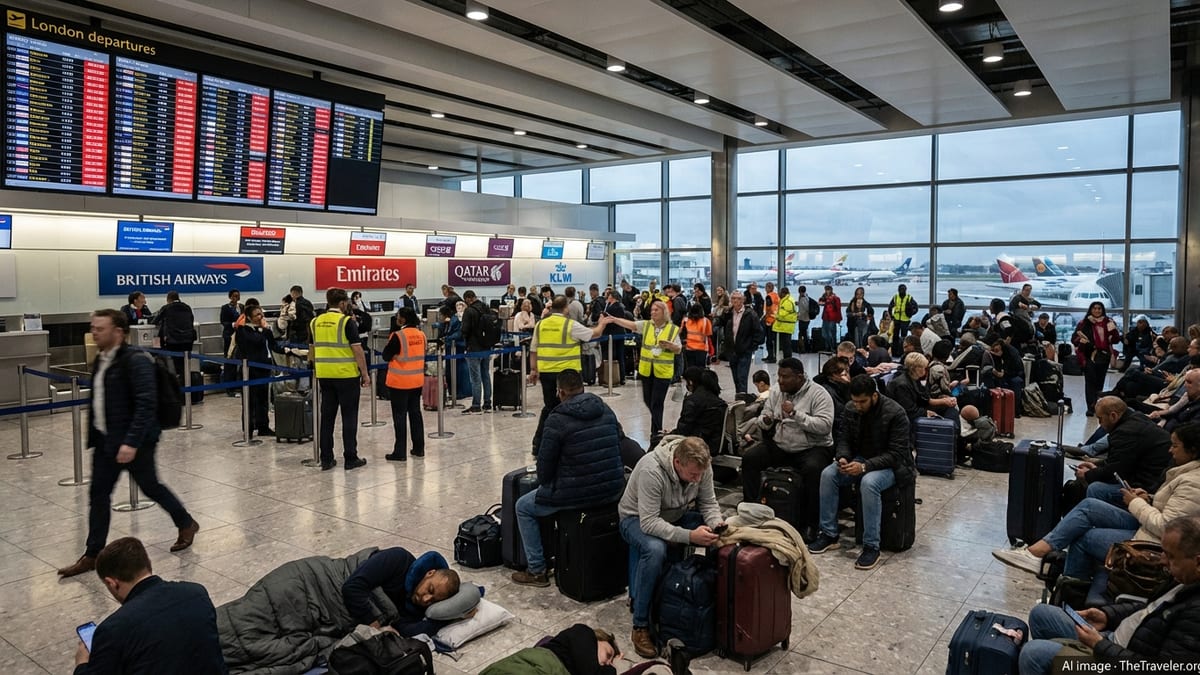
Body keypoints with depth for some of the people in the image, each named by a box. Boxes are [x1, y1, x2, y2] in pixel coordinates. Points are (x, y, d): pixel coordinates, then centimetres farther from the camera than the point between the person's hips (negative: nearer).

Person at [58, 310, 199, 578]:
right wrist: (93, 436, 16)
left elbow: (146, 404, -25)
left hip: (134, 442, -8)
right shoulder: (100, 360, 8)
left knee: (150, 487, 7)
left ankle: (186, 524, 29)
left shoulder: (135, 362, -19)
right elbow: (97, 401, 17)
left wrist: (131, 442, -30)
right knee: (98, 495, 9)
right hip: (105, 440, 8)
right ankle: (92, 554, 19)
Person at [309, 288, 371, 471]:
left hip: (324, 376, 5)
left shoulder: (315, 322, 7)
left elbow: (311, 351, 14)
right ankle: (350, 458, 6)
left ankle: (326, 459, 13)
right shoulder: (347, 322, -10)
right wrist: (365, 374, -6)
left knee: (327, 417, 10)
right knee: (349, 417, 3)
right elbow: (357, 350, -13)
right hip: (346, 375, -5)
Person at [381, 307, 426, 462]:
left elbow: (386, 356, -9)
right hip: (417, 381, 6)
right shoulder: (421, 335, 0)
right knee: (415, 413, 15)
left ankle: (400, 452, 4)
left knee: (400, 416, 1)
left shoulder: (398, 336, -17)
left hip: (400, 382, -6)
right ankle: (419, 448, 20)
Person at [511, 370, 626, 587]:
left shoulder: (557, 420, -15)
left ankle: (537, 571, 21)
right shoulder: (606, 411, 3)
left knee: (523, 507, 18)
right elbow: (618, 449, 12)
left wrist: (543, 484, 13)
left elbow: (545, 465, -9)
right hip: (614, 491, 7)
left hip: (577, 495, -7)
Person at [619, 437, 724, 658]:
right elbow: (649, 522, -37)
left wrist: (716, 524, -27)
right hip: (638, 519, -5)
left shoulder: (701, 467, -19)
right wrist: (689, 536, -46)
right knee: (655, 549, -38)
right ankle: (640, 626, -23)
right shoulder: (651, 471, -37)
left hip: (676, 516, 6)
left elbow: (708, 503, -5)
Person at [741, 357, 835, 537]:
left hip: (812, 447, -5)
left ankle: (809, 524, -19)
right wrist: (765, 421, -13)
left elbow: (825, 426, -23)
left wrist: (795, 414, -28)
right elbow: (763, 419, 13)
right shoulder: (776, 391, 7)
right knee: (748, 458, -13)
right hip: (779, 445, 5)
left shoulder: (818, 393, -11)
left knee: (813, 469, -36)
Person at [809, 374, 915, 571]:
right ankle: (829, 534, -8)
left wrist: (865, 466, -33)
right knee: (828, 474, -19)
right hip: (860, 460, 6)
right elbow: (844, 439, 5)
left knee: (869, 483, -37)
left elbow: (896, 454, -22)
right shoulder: (850, 409, -4)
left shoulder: (895, 413, -21)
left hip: (890, 465, -6)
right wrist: (842, 458, -18)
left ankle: (871, 546, -25)